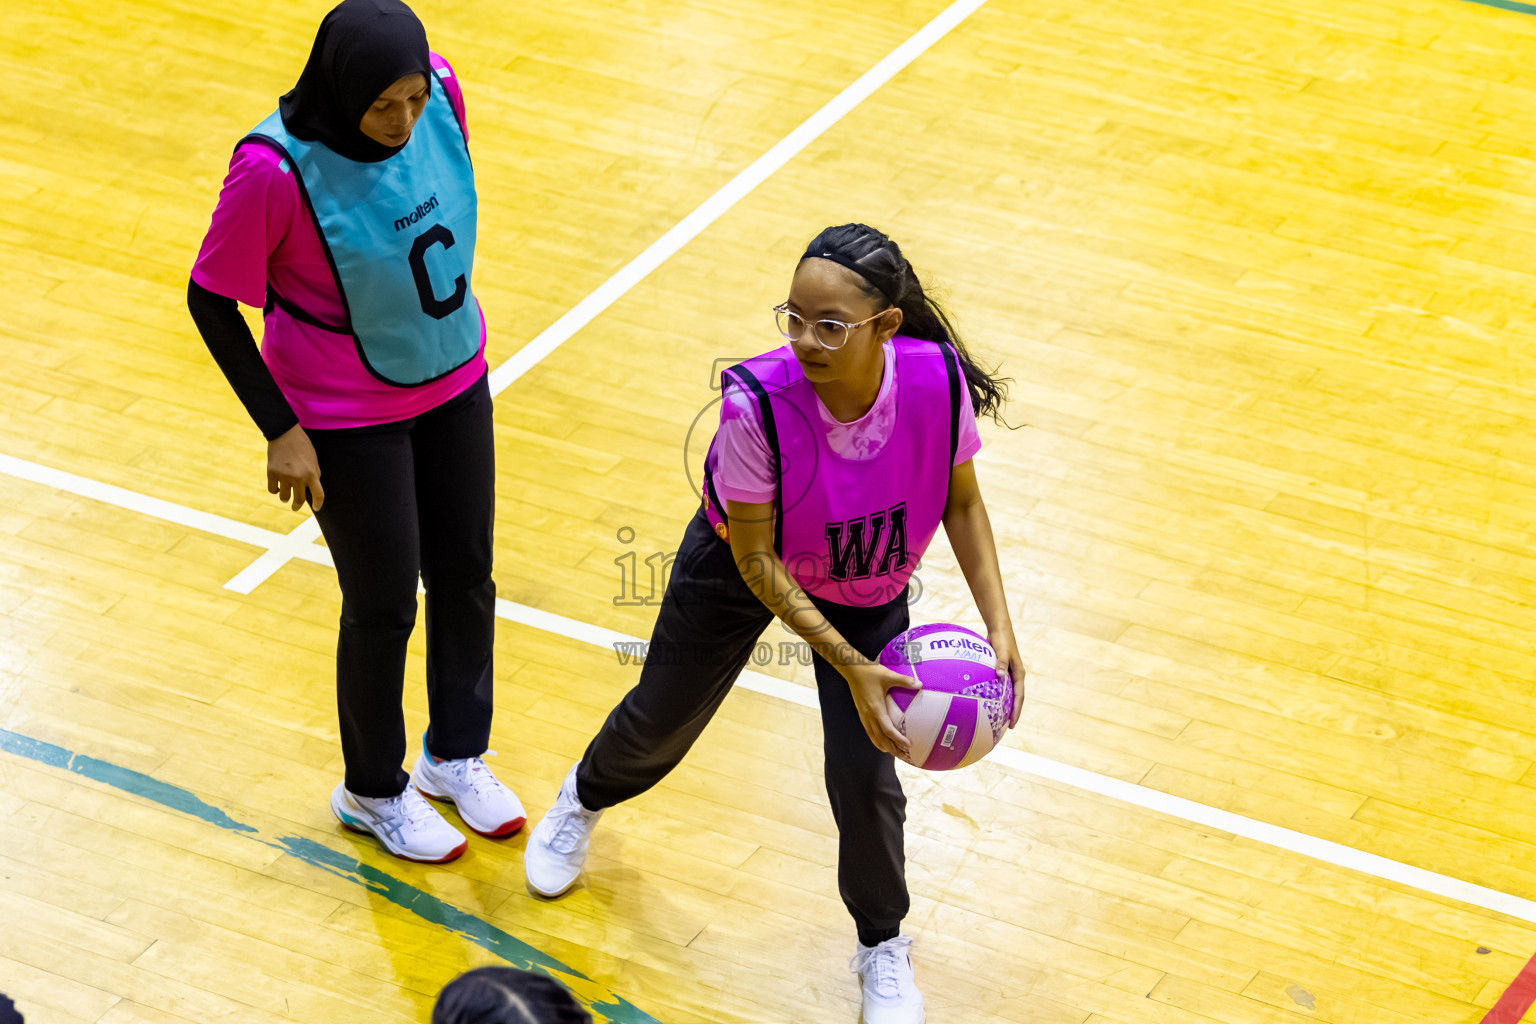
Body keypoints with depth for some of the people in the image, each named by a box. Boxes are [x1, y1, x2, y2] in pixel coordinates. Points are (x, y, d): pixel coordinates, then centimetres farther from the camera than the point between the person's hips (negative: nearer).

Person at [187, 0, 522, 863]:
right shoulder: (276, 168, -31)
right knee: (385, 607, 9)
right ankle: (374, 792, 35)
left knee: (465, 576, 19)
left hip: (455, 382, 5)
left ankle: (456, 755, 44)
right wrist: (281, 429, -15)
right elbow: (213, 299, -17)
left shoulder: (441, 90, -16)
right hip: (349, 419, -5)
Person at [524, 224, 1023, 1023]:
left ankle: (882, 947, 28)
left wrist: (998, 626, -21)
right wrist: (851, 667, -32)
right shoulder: (756, 403, -40)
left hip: (868, 590, 1)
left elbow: (962, 503, -13)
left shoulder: (939, 381, -33)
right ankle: (584, 800, 58)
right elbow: (755, 558, -28)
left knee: (864, 776, -3)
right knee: (661, 721, 19)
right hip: (742, 570, -1)